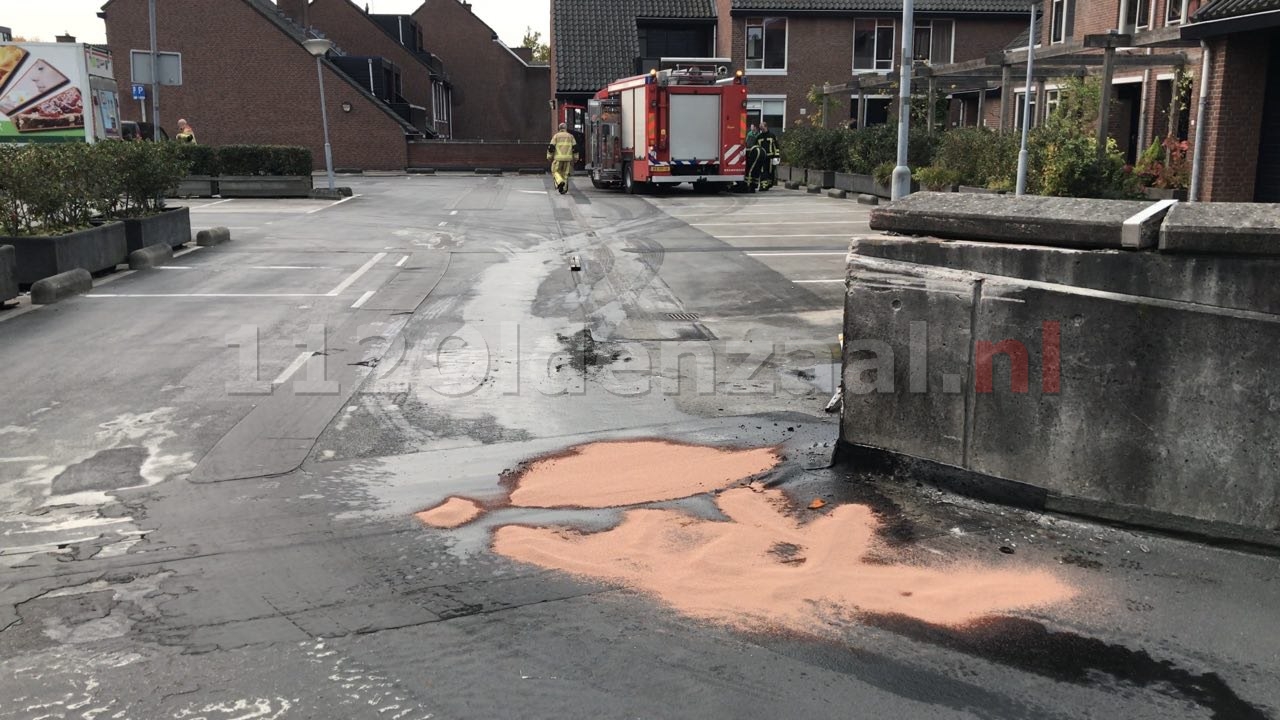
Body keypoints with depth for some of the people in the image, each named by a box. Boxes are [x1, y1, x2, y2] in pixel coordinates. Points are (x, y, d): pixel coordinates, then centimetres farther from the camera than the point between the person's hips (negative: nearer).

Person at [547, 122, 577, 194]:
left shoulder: (556, 136, 3)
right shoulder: (570, 136, 8)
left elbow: (551, 147, -3)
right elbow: (575, 147, 4)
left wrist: (549, 157, 4)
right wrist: (575, 158, 8)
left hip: (558, 158, -2)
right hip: (568, 158, 2)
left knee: (556, 172, 8)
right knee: (565, 173, 10)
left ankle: (560, 182, -18)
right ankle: (564, 189, 6)